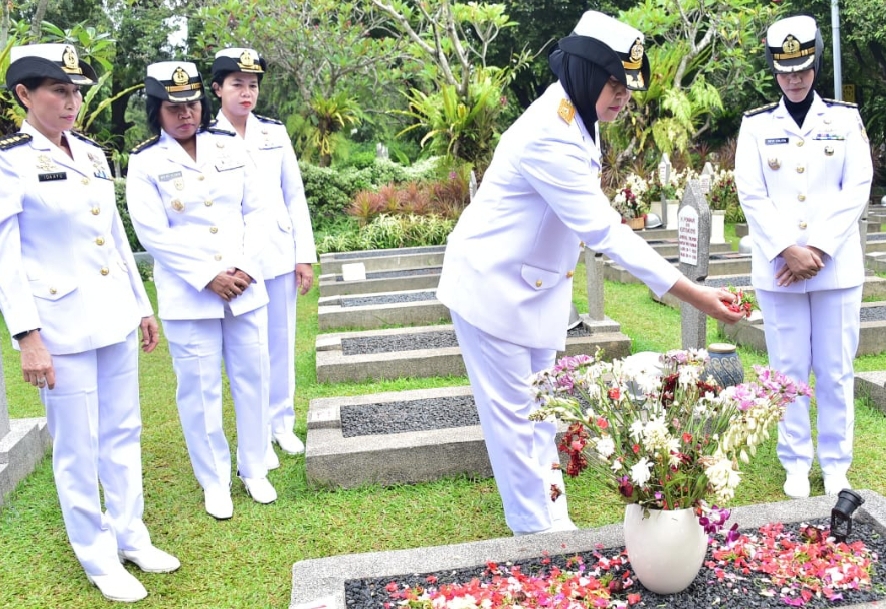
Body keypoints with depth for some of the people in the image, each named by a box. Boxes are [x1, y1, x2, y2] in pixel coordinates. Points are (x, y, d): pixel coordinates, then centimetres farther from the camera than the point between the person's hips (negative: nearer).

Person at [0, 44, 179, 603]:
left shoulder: (93, 154, 11)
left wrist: (143, 306, 16)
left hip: (115, 318, 6)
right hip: (62, 326, -6)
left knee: (123, 433, 14)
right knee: (78, 447, 5)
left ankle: (130, 535, 30)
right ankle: (99, 558, 21)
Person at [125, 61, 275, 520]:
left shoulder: (230, 148, 6)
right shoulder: (146, 163, -3)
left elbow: (254, 210, 6)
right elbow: (154, 234, -9)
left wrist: (246, 267, -7)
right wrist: (209, 277, -15)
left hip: (245, 287, 3)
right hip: (188, 295, -3)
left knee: (252, 376, 10)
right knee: (200, 388, 4)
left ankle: (254, 469, 27)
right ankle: (214, 480, 21)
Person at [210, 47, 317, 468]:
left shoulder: (275, 133, 6)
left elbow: (295, 197, 7)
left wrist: (305, 255, 3)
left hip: (279, 255, 3)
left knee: (282, 342, 10)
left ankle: (282, 423, 26)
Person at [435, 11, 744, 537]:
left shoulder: (576, 121, 2)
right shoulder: (549, 137, -29)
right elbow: (606, 233, -32)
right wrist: (693, 295, -31)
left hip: (536, 287, 10)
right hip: (493, 288, -9)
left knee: (537, 410, 17)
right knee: (512, 414, 2)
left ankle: (553, 518, 30)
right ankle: (539, 531, 14)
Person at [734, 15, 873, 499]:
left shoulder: (845, 118, 6)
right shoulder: (756, 125, 5)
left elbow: (857, 188, 0)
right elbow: (752, 195, -2)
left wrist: (819, 250, -11)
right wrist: (788, 251, -13)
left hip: (836, 267, 1)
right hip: (778, 269, 0)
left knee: (835, 371, 5)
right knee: (788, 369, 5)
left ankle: (836, 464, 19)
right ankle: (796, 463, 18)